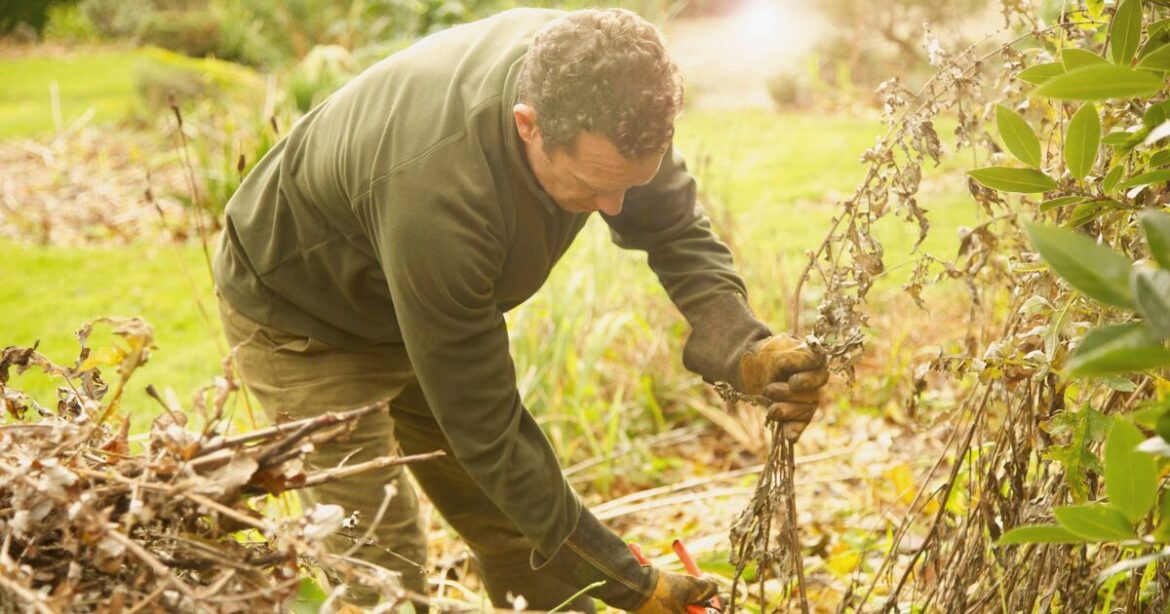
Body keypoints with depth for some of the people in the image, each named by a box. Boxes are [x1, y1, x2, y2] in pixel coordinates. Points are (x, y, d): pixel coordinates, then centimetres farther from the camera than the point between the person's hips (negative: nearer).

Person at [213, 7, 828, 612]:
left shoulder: (598, 93, -25)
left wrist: (747, 350, -31)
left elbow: (675, 230, -10)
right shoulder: (434, 192, -44)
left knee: (520, 533, 7)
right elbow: (484, 428, -33)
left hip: (426, 303, 6)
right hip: (300, 318, -6)